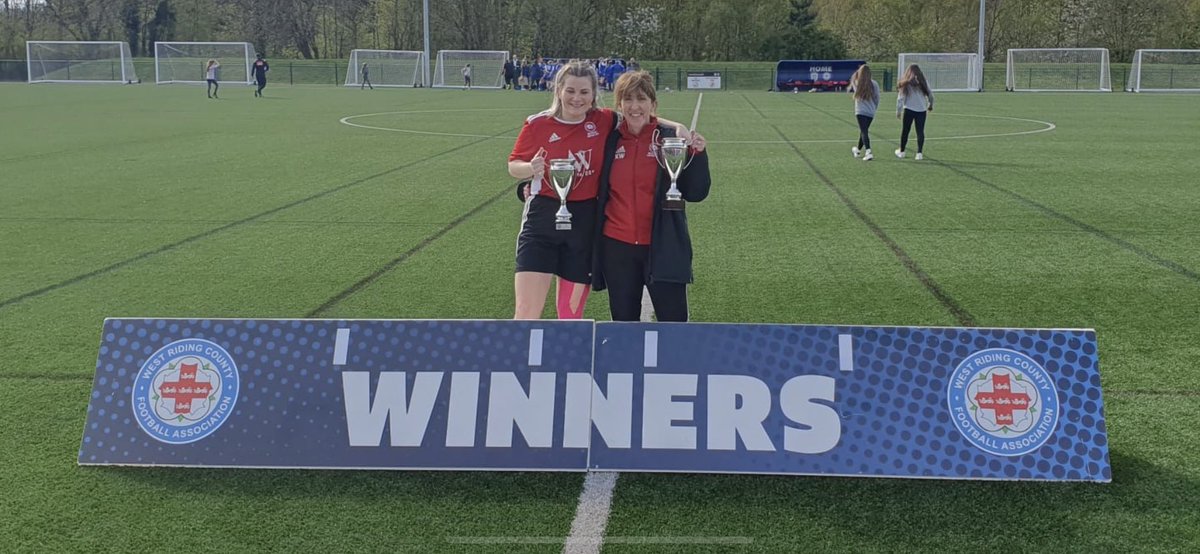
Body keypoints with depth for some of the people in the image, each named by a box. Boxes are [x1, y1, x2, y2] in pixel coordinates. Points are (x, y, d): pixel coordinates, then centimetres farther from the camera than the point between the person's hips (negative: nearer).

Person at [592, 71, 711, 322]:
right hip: (617, 247, 2)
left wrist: (698, 154, -18)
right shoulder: (609, 141, 4)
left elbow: (695, 193, -3)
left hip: (662, 248, -2)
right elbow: (596, 189, 15)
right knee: (623, 323, 13)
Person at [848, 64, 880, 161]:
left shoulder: (856, 83, -7)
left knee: (864, 131, -8)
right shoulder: (874, 84, -3)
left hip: (860, 112, -3)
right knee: (864, 131, 19)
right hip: (871, 112, 3)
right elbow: (877, 98, 2)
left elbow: (850, 90, 16)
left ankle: (868, 152, -25)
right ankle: (858, 150, 37)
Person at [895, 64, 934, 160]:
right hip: (922, 110, 1)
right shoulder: (923, 82, 5)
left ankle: (901, 151, 17)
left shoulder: (905, 84, 1)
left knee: (905, 131, 10)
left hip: (909, 110, -1)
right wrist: (930, 106, 26)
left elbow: (900, 98, -3)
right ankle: (919, 153, -3)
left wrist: (898, 111, 2)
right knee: (920, 131, 2)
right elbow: (930, 95, 9)